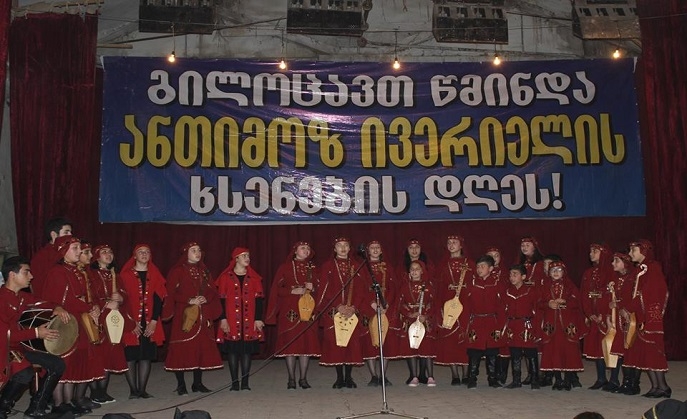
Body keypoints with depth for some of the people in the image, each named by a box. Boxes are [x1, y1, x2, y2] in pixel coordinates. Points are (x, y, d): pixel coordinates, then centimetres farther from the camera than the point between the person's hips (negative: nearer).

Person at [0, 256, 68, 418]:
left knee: (57, 364, 0)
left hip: (18, 345, 9)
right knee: (25, 373, -34)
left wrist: (56, 308, -1)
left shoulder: (22, 296, 7)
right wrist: (36, 333, -24)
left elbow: (41, 303, 23)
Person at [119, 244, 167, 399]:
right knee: (130, 357, -2)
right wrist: (131, 322, -10)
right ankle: (133, 390, 6)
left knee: (146, 356, 3)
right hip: (131, 323, -2)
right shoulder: (126, 275, 3)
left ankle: (142, 389, 10)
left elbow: (159, 299, 4)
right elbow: (122, 299, -2)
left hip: (150, 324, 3)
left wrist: (154, 321, -6)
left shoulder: (155, 274, 10)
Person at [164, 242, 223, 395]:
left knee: (202, 347, 3)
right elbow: (171, 293, -7)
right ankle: (181, 385, 3)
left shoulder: (204, 271, 16)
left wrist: (206, 299, -7)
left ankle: (198, 383, 13)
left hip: (203, 316, 5)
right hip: (184, 315, -5)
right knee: (182, 348, -6)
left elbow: (213, 291, 14)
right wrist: (189, 300, -16)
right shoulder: (177, 271, 1)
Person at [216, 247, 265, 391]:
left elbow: (259, 298, 6)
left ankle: (245, 382, 8)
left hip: (249, 321, 2)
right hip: (231, 321, -1)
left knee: (247, 350, 2)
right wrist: (223, 318, -7)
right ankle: (234, 382, 9)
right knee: (232, 350, 1)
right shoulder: (226, 277, 3)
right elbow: (221, 298, 1)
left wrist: (258, 318, -1)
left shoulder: (254, 278, 9)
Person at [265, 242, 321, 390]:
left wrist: (312, 289, -4)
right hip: (289, 311, -3)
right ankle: (291, 379, 4)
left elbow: (319, 290, 17)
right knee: (290, 343, -5)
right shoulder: (285, 267, 5)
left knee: (307, 343, -1)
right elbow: (277, 289, 1)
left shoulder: (313, 269, 14)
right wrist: (293, 291, -12)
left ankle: (303, 378, 8)